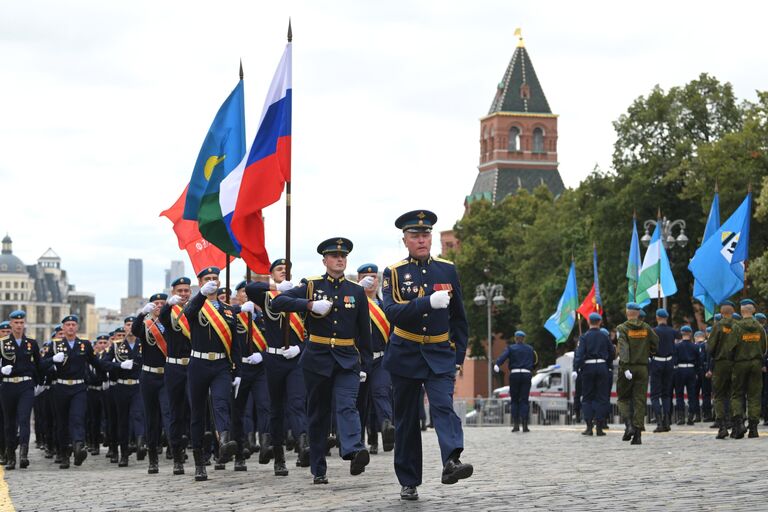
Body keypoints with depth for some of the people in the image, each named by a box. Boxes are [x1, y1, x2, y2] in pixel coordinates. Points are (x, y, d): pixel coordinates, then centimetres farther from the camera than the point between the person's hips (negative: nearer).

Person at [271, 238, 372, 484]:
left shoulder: (357, 291, 8)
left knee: (347, 406, -20)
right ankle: (319, 470, 12)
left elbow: (364, 332, 12)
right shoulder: (311, 286, 3)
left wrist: (365, 365, 8)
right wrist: (310, 305, -20)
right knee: (318, 414, 5)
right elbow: (277, 303, -9)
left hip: (348, 360, 0)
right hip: (317, 359, 0)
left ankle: (354, 453, -39)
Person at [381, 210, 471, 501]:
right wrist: (428, 302, -31)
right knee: (406, 419, 5)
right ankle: (409, 482, 13)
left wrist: (459, 356, 9)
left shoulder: (448, 270, 6)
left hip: (440, 355, 0)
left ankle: (451, 461, -39)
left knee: (443, 406, -21)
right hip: (405, 355, 0)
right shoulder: (394, 273, -1)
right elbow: (392, 312, -19)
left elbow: (459, 318, 13)